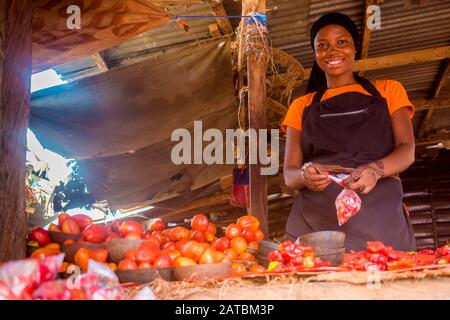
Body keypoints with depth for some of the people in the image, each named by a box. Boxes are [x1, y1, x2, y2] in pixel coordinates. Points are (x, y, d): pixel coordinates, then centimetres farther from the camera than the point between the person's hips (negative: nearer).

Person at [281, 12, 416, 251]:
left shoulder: (388, 91, 17)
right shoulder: (302, 106, 18)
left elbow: (407, 150, 4)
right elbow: (289, 172, 10)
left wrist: (375, 170, -18)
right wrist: (305, 175, -15)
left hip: (379, 215, 0)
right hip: (316, 219, 1)